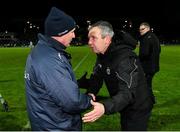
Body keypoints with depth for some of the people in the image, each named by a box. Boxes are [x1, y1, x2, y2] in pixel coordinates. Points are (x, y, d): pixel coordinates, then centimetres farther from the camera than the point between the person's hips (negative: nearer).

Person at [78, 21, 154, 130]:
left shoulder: (125, 58, -32)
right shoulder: (102, 56, -2)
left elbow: (127, 92, -41)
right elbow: (96, 78, -4)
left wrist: (105, 107, -57)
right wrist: (90, 93, -26)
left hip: (138, 109, -8)